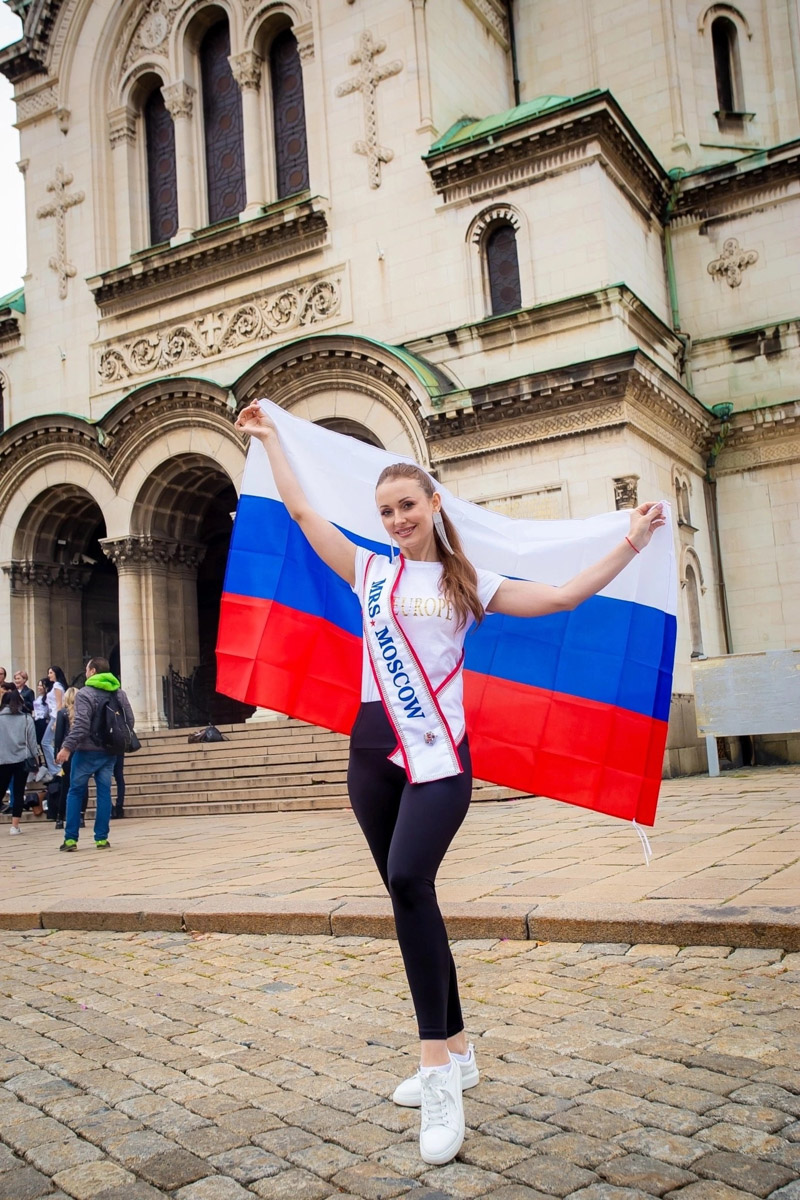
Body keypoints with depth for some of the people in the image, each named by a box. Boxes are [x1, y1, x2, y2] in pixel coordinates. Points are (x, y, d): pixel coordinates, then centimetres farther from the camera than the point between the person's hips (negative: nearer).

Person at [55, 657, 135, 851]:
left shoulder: (85, 694, -11)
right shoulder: (119, 693, 8)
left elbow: (81, 725, -20)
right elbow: (129, 720, 8)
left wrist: (67, 747, -16)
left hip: (87, 751, -5)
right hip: (110, 752, 5)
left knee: (75, 792, 5)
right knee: (104, 793, 7)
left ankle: (71, 838, 4)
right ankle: (102, 838, 5)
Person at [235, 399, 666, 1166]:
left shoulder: (468, 584, 8)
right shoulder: (370, 571, 13)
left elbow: (561, 597, 5)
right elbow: (301, 511, 18)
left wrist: (632, 542, 5)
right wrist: (267, 440, 26)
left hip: (439, 756, -4)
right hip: (374, 753, 4)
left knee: (409, 881, -26)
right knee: (409, 896, 8)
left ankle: (438, 1070, -18)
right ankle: (455, 1050, 24)